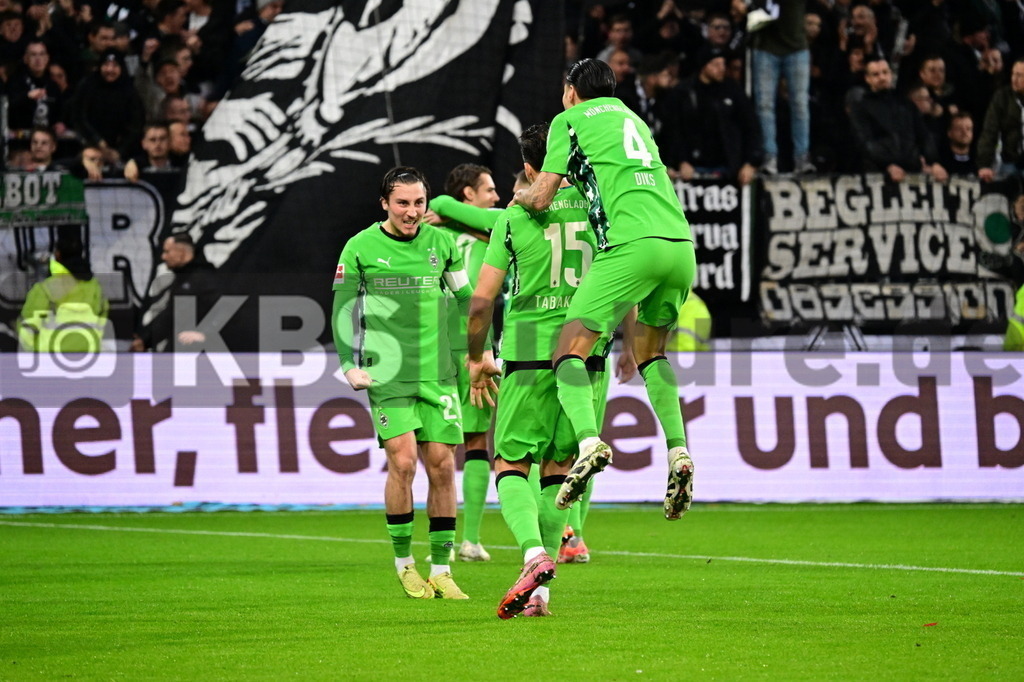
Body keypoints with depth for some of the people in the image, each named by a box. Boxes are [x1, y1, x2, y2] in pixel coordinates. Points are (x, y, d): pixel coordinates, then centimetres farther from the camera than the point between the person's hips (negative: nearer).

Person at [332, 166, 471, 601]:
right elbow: (343, 310, 4)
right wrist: (349, 365, -4)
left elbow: (465, 300, 18)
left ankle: (441, 571, 7)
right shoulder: (360, 248, -1)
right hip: (387, 373, -3)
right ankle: (403, 562, 5)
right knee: (402, 461, -12)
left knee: (441, 465, -1)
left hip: (437, 371, 3)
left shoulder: (441, 243, 7)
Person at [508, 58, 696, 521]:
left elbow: (540, 199, 8)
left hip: (631, 244, -6)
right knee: (651, 350, 24)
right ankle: (678, 451, 8)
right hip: (681, 244, 6)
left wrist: (521, 196, 29)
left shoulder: (570, 120, 12)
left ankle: (588, 440, -29)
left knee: (569, 352, -4)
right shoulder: (631, 118, 31)